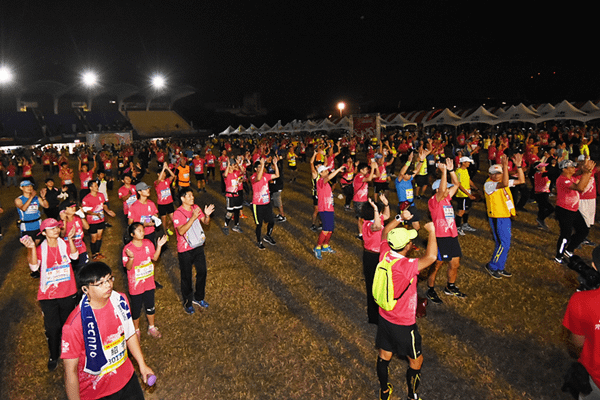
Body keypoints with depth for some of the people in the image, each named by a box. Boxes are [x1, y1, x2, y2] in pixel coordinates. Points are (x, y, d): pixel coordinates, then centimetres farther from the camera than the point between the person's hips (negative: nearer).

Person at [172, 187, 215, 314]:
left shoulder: (196, 208, 0)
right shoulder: (178, 213, -19)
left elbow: (206, 222, 3)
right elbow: (181, 231, -30)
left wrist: (207, 215, -19)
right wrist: (193, 218, -36)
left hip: (198, 246, 6)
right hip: (185, 250, -6)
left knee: (202, 272, 15)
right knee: (186, 277, 10)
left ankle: (199, 298, 37)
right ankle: (188, 302, 30)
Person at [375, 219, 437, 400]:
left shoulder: (385, 255, -13)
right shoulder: (406, 266, -32)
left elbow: (385, 232, 5)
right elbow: (431, 257, -41)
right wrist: (431, 231, -29)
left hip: (384, 317, 7)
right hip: (403, 324, -7)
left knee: (384, 355, 22)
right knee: (416, 360, 18)